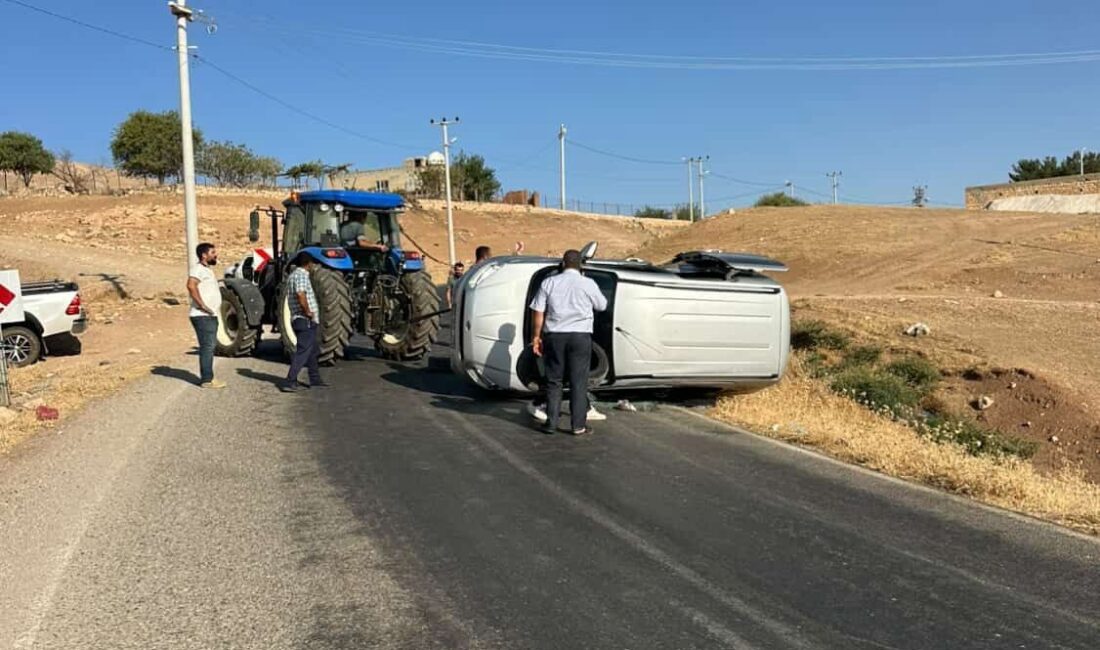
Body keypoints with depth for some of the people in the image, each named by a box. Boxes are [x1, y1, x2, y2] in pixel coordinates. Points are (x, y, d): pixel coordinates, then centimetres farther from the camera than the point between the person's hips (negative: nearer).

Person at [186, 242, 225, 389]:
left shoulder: (206, 270, 21)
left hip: (210, 315, 10)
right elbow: (191, 285, -27)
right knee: (207, 346, -10)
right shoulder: (198, 268, -11)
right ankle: (207, 379, -7)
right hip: (202, 316, -10)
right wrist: (202, 305, -25)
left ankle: (207, 377, 21)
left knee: (209, 346, 13)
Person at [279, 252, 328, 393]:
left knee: (313, 351, 19)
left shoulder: (293, 275, 18)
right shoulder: (302, 275, -14)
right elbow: (300, 294, -31)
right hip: (306, 321, -10)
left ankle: (315, 379, 27)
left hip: (299, 319, 10)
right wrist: (307, 312, -20)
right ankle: (290, 383, -11)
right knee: (302, 352, -9)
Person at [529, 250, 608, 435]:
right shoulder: (588, 284, -1)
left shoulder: (549, 283, 2)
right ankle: (578, 425, 6)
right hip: (580, 336, -1)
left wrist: (536, 337, 8)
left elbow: (538, 313, 1)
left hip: (554, 336, 2)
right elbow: (602, 306, 13)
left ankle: (551, 423, 13)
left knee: (554, 381, 11)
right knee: (579, 382, 5)